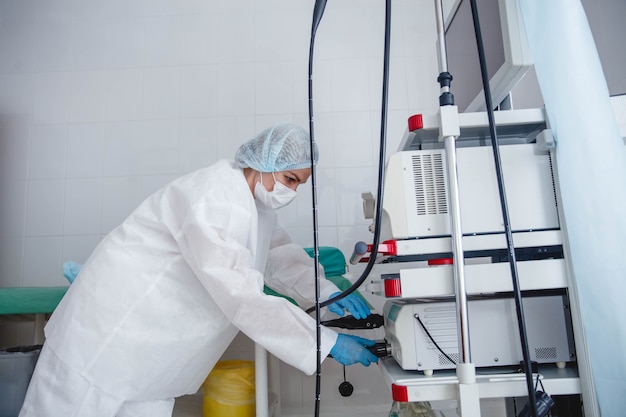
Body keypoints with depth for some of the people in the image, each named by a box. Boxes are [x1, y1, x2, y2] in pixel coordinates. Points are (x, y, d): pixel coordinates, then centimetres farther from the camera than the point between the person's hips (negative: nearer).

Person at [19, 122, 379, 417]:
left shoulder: (257, 198, 1)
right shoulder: (212, 202, -30)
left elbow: (280, 256, 7)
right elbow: (244, 299, -34)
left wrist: (325, 292, -10)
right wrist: (327, 342, -29)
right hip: (105, 338, -8)